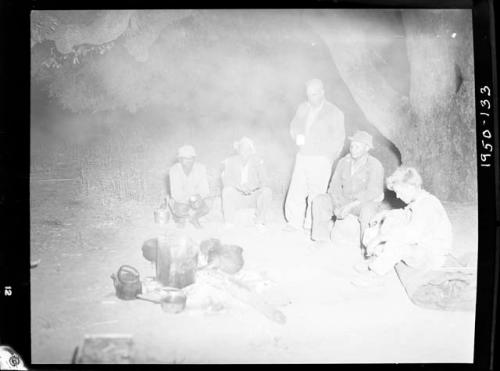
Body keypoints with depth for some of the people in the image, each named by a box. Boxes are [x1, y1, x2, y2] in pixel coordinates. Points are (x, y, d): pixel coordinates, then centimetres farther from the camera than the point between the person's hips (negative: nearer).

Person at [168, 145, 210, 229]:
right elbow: (175, 194, -22)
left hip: (196, 200, 2)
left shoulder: (201, 168, -16)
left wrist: (199, 197, -36)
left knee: (205, 208, -27)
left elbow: (204, 190, -14)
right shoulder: (174, 170, -20)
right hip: (180, 200, -2)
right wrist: (189, 200, -38)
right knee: (181, 211, -33)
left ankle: (194, 217, 8)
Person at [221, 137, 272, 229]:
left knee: (267, 191, -29)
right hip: (237, 196, -1)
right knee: (227, 190, -33)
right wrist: (240, 187, -28)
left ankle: (260, 221, -11)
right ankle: (229, 222, -17)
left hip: (253, 195, 1)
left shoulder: (257, 161, 5)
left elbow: (263, 180, -1)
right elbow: (226, 180, -8)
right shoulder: (230, 162, 2)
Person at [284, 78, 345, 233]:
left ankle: (312, 225, 12)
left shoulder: (334, 113, -6)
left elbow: (338, 139, -2)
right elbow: (294, 125, 22)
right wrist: (298, 136, 1)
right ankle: (295, 222, 15)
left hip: (321, 160, -4)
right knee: (296, 190, 3)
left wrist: (328, 159, -5)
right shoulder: (303, 108, 8)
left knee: (316, 193, -2)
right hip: (302, 156, 5)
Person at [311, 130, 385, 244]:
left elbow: (372, 193, -24)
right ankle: (321, 240, -18)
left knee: (367, 210, -40)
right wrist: (338, 206, -19)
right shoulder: (343, 162, -1)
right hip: (344, 201, 5)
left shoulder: (375, 166, -16)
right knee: (319, 200, -18)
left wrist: (350, 206, -30)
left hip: (367, 203, -4)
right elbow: (334, 187, -2)